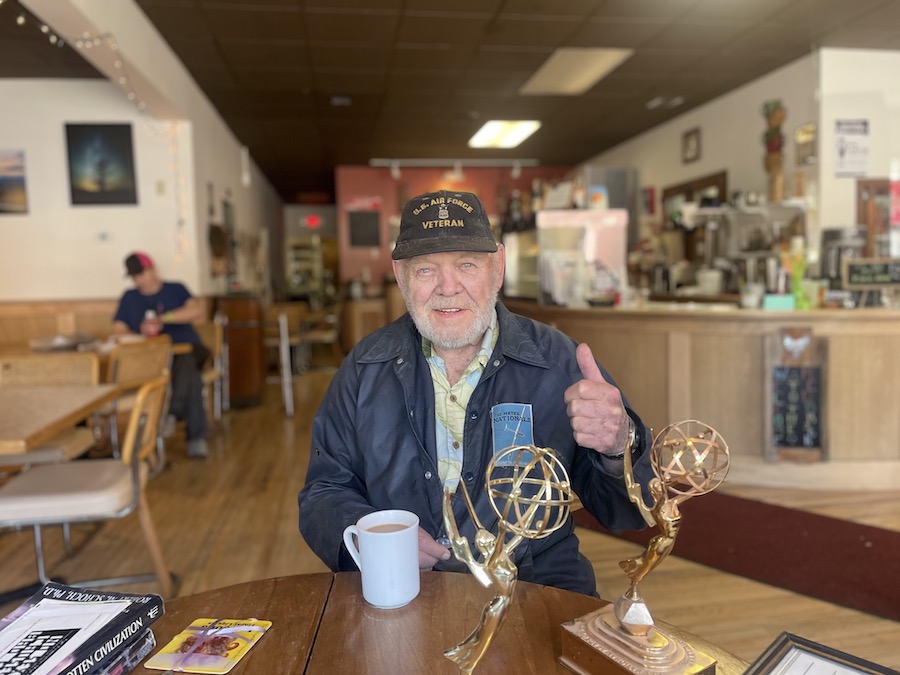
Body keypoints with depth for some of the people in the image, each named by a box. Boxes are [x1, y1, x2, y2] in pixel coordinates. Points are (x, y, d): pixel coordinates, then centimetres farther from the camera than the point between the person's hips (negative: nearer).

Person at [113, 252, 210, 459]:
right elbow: (117, 331, 8)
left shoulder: (176, 289, 12)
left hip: (185, 349, -1)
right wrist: (141, 333, -13)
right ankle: (197, 436, -33)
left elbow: (197, 311, -7)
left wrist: (163, 318, -17)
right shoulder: (129, 297, 19)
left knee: (185, 368, -40)